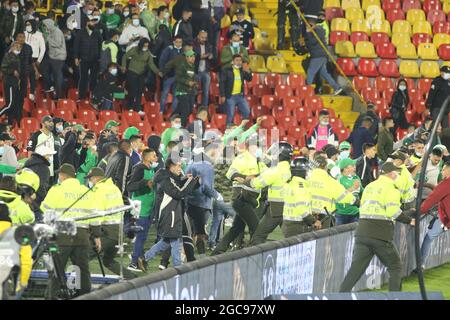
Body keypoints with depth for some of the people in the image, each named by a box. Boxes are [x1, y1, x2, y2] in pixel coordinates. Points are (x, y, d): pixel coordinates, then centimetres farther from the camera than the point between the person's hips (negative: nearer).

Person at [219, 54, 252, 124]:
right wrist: (222, 96, -11)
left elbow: (249, 79, 10)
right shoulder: (226, 70, -5)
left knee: (247, 112, 6)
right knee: (230, 115, -2)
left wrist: (248, 72, -10)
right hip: (230, 96, -5)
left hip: (240, 95, 5)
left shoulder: (242, 70, 9)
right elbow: (222, 83, -6)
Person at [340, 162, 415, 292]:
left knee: (356, 268, 5)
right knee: (395, 267, 9)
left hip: (362, 232, 6)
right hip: (381, 236, -6)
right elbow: (393, 211, -15)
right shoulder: (390, 188, -5)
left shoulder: (369, 186, 18)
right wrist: (409, 221, -4)